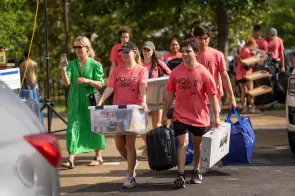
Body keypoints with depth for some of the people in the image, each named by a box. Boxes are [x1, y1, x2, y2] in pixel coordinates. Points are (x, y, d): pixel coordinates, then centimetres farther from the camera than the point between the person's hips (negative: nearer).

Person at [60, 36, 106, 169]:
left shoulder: (95, 65, -2)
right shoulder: (72, 64, 5)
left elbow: (100, 84, -5)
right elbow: (67, 83, -4)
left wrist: (87, 80, -20)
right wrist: (63, 70, -19)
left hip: (90, 99, -2)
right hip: (75, 100, 2)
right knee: (73, 126, -6)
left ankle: (98, 156, 22)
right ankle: (71, 159, -10)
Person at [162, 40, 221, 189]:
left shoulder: (203, 73, -10)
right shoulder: (176, 72, -3)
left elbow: (212, 96, -8)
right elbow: (169, 94, 5)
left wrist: (216, 117, -10)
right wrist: (164, 114, 5)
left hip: (199, 116, 0)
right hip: (180, 116, 1)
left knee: (197, 144, 14)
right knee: (182, 143, -10)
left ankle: (196, 171, 31)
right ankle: (180, 175, -11)